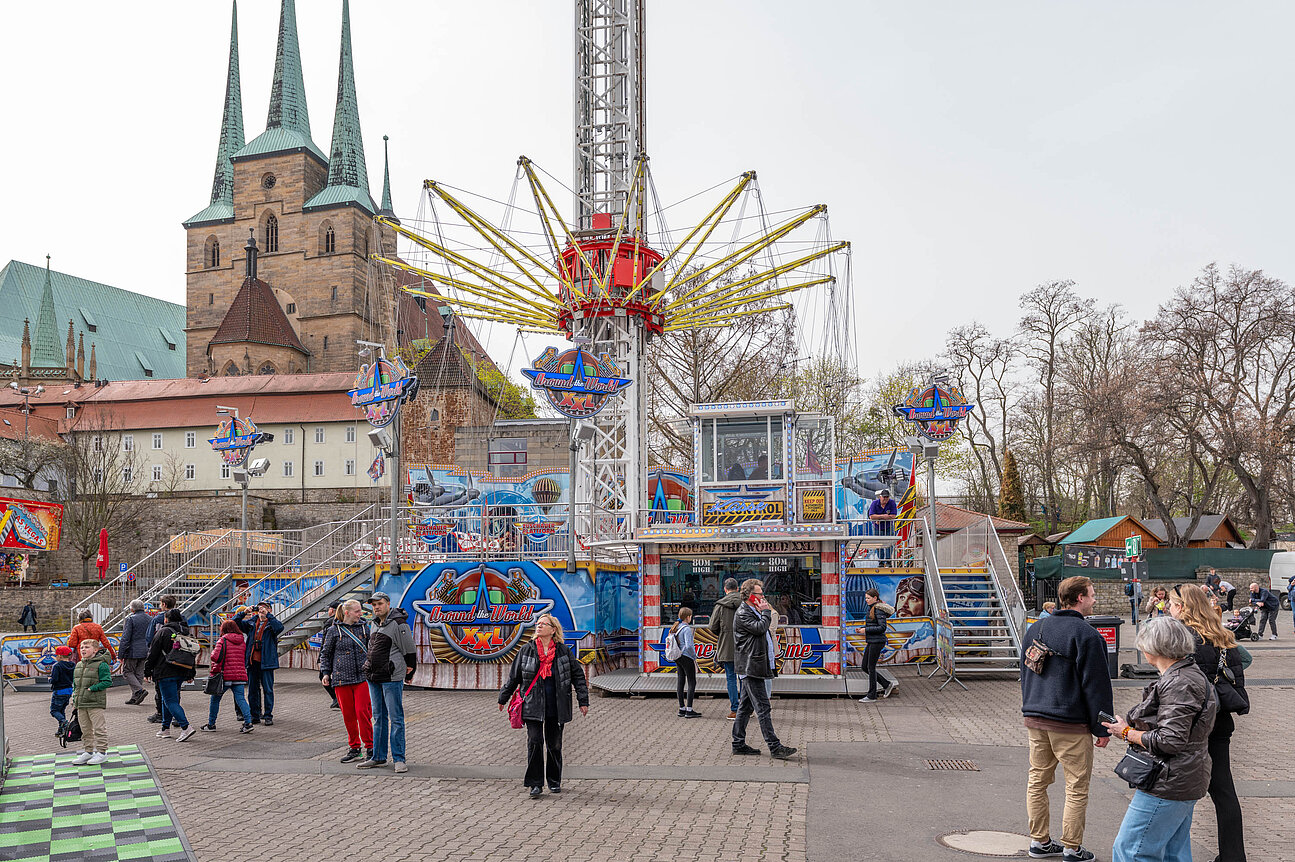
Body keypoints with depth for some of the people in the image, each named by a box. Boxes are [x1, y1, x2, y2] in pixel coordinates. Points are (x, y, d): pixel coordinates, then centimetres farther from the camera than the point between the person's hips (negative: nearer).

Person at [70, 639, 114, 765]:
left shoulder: (101, 665, -10)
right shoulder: (78, 665, 13)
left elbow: (107, 682, -12)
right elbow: (75, 684, 21)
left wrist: (92, 688, -19)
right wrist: (74, 700, 14)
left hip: (96, 703, -7)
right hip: (81, 704, 7)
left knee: (99, 729, -2)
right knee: (85, 729, 14)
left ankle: (101, 752, 5)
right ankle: (88, 751, 25)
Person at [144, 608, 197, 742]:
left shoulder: (163, 632, -6)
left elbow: (153, 653, -6)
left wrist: (147, 671, 3)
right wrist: (190, 674, 23)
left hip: (166, 673, -7)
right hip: (182, 673, 7)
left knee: (171, 701, -8)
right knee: (167, 699, 20)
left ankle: (186, 727, -22)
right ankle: (165, 729, 23)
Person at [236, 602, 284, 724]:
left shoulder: (271, 624, -1)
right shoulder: (251, 623, 11)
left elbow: (280, 627, -23)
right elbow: (234, 622, 13)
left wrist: (268, 615, -21)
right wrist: (244, 612, -3)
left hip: (266, 662, -4)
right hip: (252, 661, 4)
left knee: (268, 689, -1)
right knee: (253, 689, 9)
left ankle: (268, 716, 6)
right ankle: (255, 716, 19)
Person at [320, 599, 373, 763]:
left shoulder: (364, 629, 8)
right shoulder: (334, 630, 3)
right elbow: (325, 653, 11)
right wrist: (325, 672, 2)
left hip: (362, 676, 0)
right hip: (341, 678, 0)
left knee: (363, 712, -8)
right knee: (348, 714, 4)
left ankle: (369, 748, 1)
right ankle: (354, 748, 17)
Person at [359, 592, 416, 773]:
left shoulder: (398, 624, -12)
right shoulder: (374, 624, 14)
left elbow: (410, 651, -7)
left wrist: (408, 674, 2)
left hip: (392, 678, -8)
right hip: (373, 677, 8)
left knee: (396, 718, -5)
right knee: (378, 718, 13)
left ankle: (399, 759, 0)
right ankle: (378, 757, 20)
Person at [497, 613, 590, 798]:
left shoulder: (563, 651, 2)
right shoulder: (526, 651, 3)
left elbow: (578, 675, 6)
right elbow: (513, 676, 12)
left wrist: (583, 701, 3)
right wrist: (503, 699, 17)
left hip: (556, 706, 0)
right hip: (533, 705, 0)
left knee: (554, 744, 8)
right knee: (534, 742, -9)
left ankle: (554, 781, 24)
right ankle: (535, 784, -1)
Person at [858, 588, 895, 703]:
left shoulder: (879, 609, -15)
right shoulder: (871, 608, 14)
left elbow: (882, 627, -20)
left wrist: (866, 630, -18)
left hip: (877, 642, -10)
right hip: (871, 642, 10)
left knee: (871, 668, -4)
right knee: (865, 666, 12)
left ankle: (871, 696, 5)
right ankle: (887, 686, 18)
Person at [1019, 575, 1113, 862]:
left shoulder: (1034, 629, 11)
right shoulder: (1086, 634, -13)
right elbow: (1096, 685, -12)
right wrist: (1102, 728, -7)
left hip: (1035, 718, 7)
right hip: (1071, 723, -7)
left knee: (1037, 781, 12)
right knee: (1077, 787, 4)